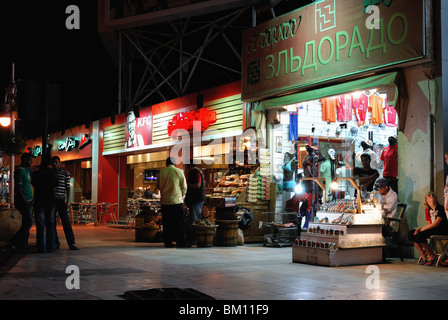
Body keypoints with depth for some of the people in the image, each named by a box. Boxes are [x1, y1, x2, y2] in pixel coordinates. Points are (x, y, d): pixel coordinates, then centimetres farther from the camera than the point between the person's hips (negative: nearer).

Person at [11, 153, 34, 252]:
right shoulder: (20, 170, -10)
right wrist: (24, 199, -21)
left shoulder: (27, 170, 16)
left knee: (27, 223, 9)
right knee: (29, 223, -11)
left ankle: (23, 245, 12)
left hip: (28, 200, 9)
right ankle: (16, 241, -1)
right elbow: (18, 186, -16)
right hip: (23, 201, -9)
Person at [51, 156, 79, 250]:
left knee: (66, 221, -6)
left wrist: (68, 201, -4)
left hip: (61, 200, -2)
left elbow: (68, 188, 5)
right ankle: (55, 243, 8)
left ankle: (72, 243, -7)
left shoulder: (65, 174, 7)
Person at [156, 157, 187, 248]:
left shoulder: (161, 172, 2)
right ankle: (180, 242, 2)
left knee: (166, 223, 10)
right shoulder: (179, 172, -4)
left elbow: (158, 186, 12)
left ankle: (167, 242, 12)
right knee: (179, 223, 3)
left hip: (164, 202, 3)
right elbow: (184, 187, 0)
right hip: (177, 201, -3)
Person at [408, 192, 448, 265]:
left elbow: (436, 223, -18)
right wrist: (420, 229, -5)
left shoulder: (441, 208, -10)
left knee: (419, 235, -29)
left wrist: (422, 229, -17)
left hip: (441, 231, -8)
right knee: (410, 234, -4)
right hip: (432, 229, 8)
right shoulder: (427, 210, 13)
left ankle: (432, 255, -10)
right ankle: (424, 256, -2)